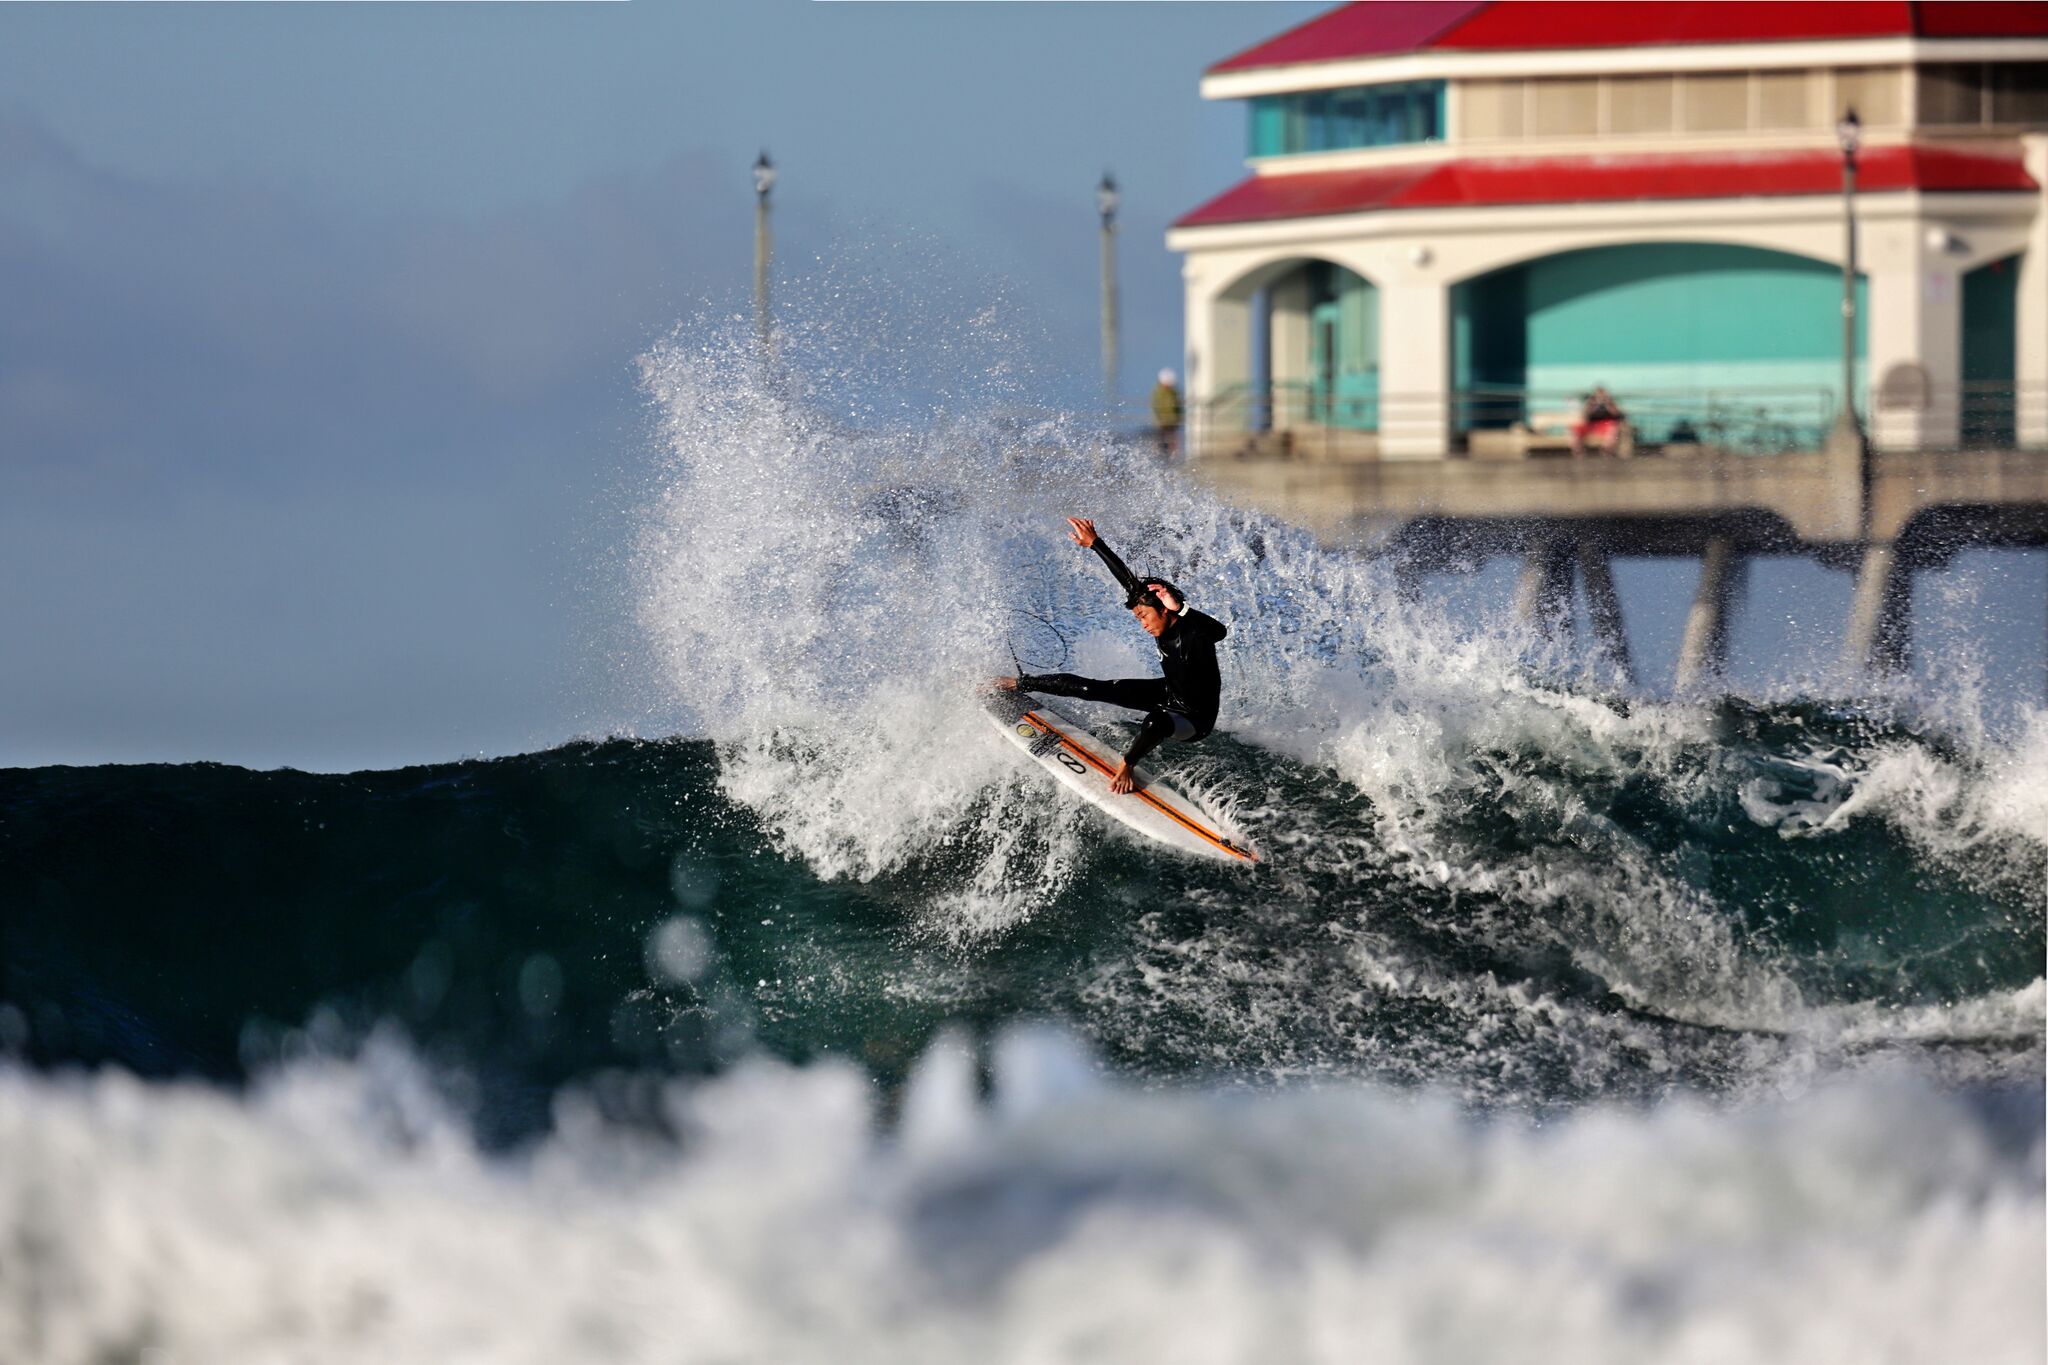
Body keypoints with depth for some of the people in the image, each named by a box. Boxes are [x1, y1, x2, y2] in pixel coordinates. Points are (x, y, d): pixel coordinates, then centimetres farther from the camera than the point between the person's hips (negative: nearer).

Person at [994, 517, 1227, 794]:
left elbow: (1220, 630, -56)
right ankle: (1019, 684, 14)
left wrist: (1181, 609, -68)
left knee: (1155, 721, -41)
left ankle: (1127, 766, -13)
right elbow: (1129, 581, -2)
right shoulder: (1164, 628, -11)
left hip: (1195, 721, -7)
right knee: (1095, 689, 1)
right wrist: (1095, 543, 3)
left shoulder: (1194, 633, -32)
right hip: (1169, 694, 7)